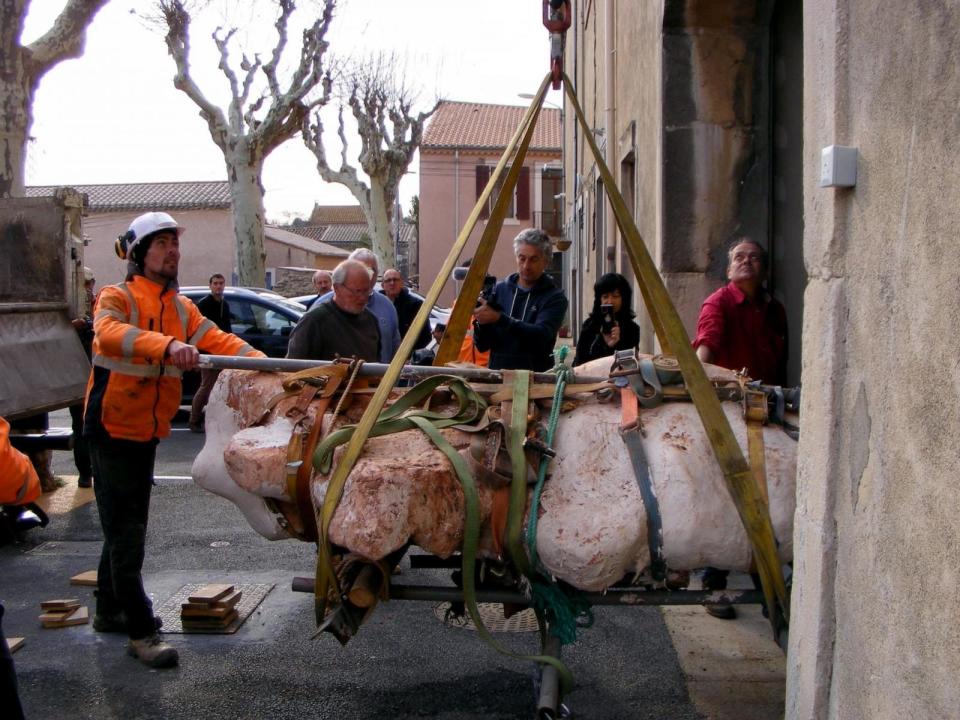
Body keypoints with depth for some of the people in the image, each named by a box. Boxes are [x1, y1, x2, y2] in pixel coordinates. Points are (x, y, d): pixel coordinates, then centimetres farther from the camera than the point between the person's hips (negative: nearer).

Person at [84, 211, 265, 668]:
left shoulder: (181, 308, 8)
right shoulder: (116, 298, -13)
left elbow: (218, 341, -3)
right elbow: (109, 334, -34)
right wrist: (167, 345, -51)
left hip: (148, 430, 8)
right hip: (112, 428, -7)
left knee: (126, 525, 19)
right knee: (125, 531, -6)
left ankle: (109, 611, 35)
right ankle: (141, 633, -1)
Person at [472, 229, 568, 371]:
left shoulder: (555, 298, 2)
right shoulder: (499, 289, 9)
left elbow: (540, 336, -15)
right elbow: (482, 345, 9)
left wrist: (498, 318, -21)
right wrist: (481, 322, -11)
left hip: (536, 375, -2)